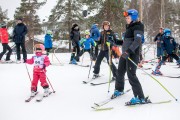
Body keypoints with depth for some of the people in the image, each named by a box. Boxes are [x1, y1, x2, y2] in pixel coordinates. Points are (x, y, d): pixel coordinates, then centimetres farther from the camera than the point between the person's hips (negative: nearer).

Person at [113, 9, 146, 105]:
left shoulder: (137, 27, -10)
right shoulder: (129, 27, 18)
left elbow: (137, 41, -24)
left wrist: (129, 51, -34)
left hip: (132, 54, -9)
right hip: (125, 53, 9)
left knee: (131, 75, -14)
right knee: (120, 72, 17)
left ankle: (140, 98, -9)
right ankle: (119, 90, 39)